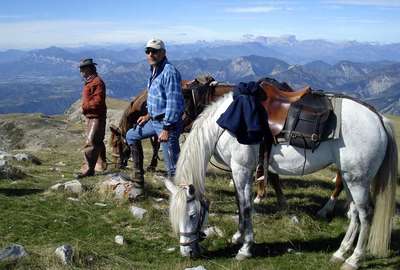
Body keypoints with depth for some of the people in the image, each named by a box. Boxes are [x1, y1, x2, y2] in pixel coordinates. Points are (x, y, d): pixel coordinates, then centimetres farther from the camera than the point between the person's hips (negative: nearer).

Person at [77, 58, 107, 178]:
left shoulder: (97, 82, -15)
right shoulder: (89, 82, 16)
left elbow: (98, 101, -23)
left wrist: (85, 107, -16)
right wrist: (85, 108, 6)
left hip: (97, 117, -11)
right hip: (90, 116, 11)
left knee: (91, 142, -14)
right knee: (97, 142, 20)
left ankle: (89, 169, -14)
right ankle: (101, 164, 33)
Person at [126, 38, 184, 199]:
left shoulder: (169, 72, -19)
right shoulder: (154, 71, 11)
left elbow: (173, 102, -23)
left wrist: (166, 129, -24)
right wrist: (149, 115, 18)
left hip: (167, 123, -10)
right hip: (153, 121, 10)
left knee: (172, 166, -7)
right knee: (131, 136, 25)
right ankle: (138, 181, 32)